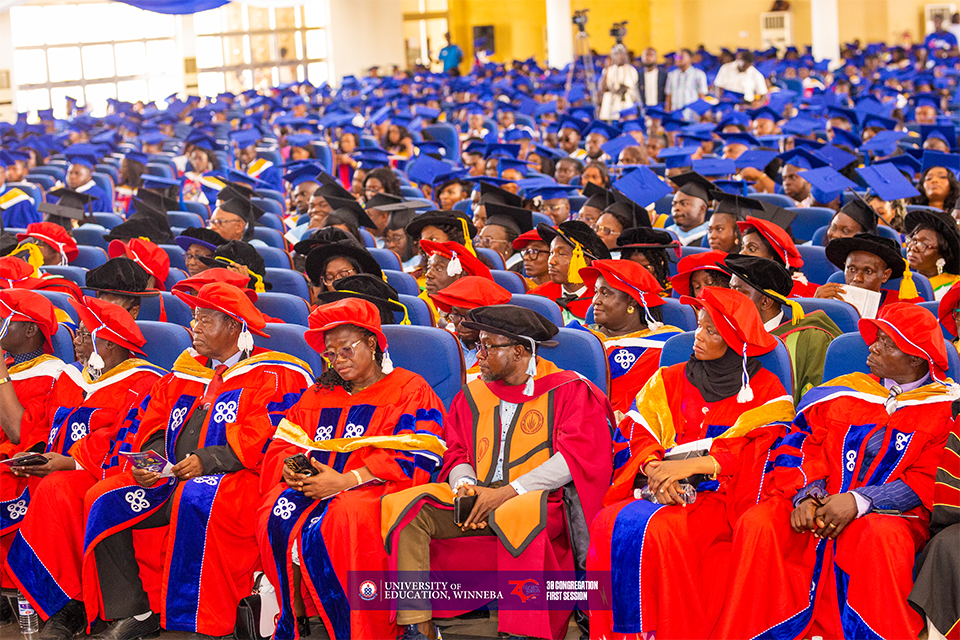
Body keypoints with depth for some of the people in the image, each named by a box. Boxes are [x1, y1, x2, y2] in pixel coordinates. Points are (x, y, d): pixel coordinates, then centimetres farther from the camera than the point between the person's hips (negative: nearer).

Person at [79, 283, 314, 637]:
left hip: (238, 477, -7)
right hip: (171, 479, 7)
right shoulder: (183, 375, 22)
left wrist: (208, 460, -22)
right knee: (103, 500, -13)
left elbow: (266, 441, -14)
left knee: (196, 500, -39)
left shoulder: (273, 377, -1)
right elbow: (153, 429, 22)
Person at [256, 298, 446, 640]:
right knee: (278, 514, -27)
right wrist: (289, 470, -7)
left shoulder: (410, 390, 4)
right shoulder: (319, 395, 24)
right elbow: (284, 444, 19)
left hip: (376, 488, -5)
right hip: (313, 485, 5)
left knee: (339, 521, -37)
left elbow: (411, 459, -9)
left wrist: (344, 481, -17)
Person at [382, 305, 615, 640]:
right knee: (403, 506, -19)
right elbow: (457, 454, 18)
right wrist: (464, 486, -8)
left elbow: (576, 457, -9)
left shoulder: (569, 391, 2)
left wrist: (506, 492, -15)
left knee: (515, 517, -42)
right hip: (476, 501, 5)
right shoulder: (472, 396, 20)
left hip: (538, 499, -5)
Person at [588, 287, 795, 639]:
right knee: (609, 524, -28)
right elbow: (635, 436, 9)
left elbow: (757, 455, -7)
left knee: (659, 529, -34)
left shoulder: (765, 392, 7)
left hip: (723, 498, -4)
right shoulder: (668, 380, 18)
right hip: (659, 490, 4)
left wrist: (690, 466, -17)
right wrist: (654, 469, -13)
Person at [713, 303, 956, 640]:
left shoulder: (943, 408, 4)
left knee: (883, 537, -39)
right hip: (819, 504, 3)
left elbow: (927, 483, -4)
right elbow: (799, 447, 10)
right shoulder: (843, 391, 15)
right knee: (757, 524, -24)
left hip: (889, 513, -3)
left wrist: (860, 501, -16)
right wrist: (805, 495, -10)